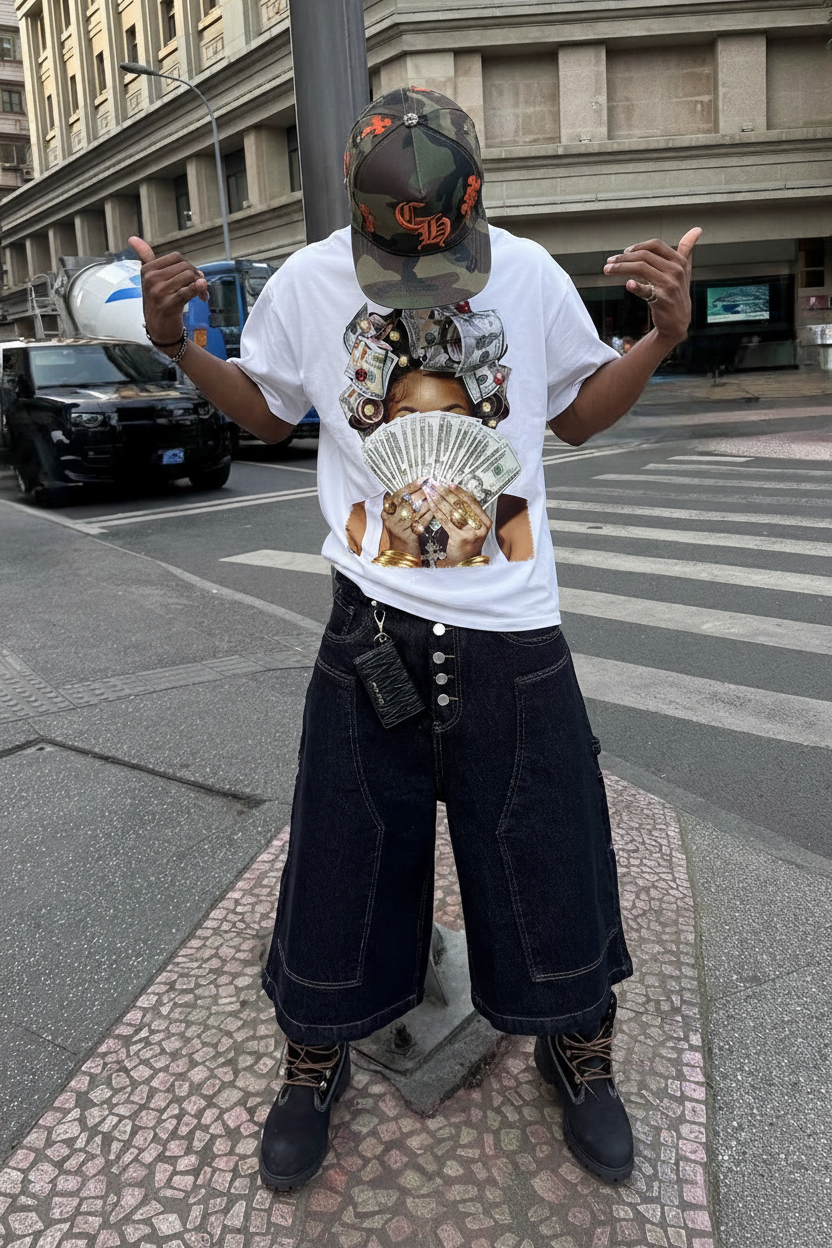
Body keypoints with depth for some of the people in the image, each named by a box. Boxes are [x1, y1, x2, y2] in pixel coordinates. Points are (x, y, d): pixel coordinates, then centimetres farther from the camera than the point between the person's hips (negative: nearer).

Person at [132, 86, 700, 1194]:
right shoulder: (307, 282, -2)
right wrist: (177, 344, 0)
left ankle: (578, 1053, 40)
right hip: (375, 630, 0)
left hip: (515, 634, 1)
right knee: (341, 860, 10)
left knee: (550, 858, 10)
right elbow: (265, 409, 15)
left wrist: (663, 336, -4)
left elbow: (580, 410, 12)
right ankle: (316, 1062, 38)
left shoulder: (531, 274, -2)